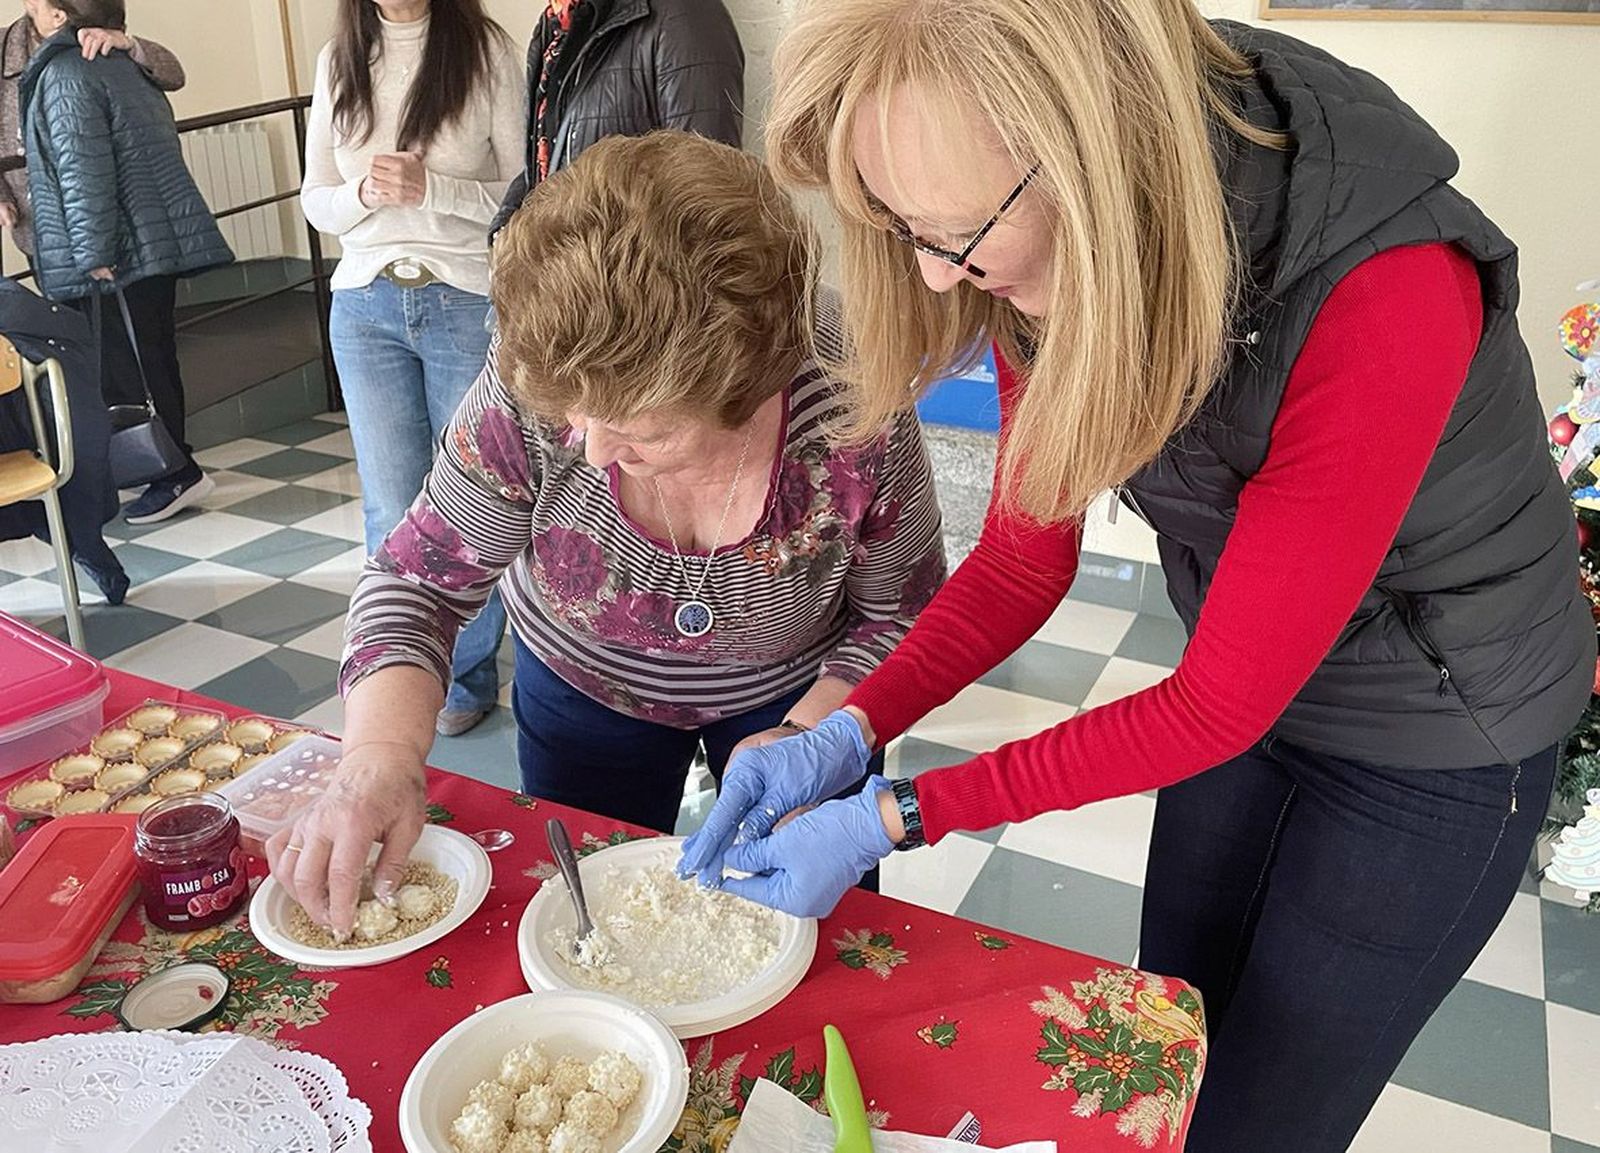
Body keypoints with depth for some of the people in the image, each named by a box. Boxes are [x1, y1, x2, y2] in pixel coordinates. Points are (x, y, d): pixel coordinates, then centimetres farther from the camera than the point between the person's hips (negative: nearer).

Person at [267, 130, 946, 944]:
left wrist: (806, 734, -29)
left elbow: (902, 616, -16)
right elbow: (417, 581, -20)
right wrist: (382, 753, -35)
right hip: (584, 688, 2)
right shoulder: (530, 389, -31)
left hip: (793, 692, -1)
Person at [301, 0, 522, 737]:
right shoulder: (338, 62, 8)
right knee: (391, 504, 7)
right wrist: (364, 193, -10)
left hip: (469, 302, -3)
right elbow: (315, 201, 11)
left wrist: (434, 188, -20)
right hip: (366, 306, 3)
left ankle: (467, 676, 22)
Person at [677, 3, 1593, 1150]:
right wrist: (847, 735, -19)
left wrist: (896, 817, -27)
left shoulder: (1385, 300, -37)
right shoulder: (1037, 260, -17)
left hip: (1436, 745, -5)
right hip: (1244, 694, 5)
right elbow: (1023, 558, -6)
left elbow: (1217, 707, -28)